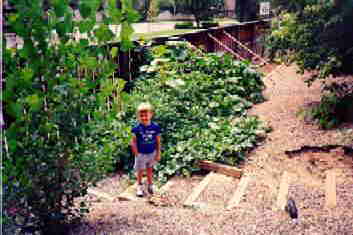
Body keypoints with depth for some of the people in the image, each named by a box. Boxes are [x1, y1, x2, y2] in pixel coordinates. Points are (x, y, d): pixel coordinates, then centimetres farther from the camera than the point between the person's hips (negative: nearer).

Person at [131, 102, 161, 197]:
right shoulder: (137, 129, -18)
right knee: (140, 171, 13)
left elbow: (158, 141, -3)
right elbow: (133, 142, -10)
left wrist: (158, 154, 1)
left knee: (150, 169, 20)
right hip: (141, 154, -2)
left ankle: (150, 184, 40)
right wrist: (136, 154, -11)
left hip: (152, 153, 2)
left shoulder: (155, 127, -12)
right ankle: (139, 186, 33)